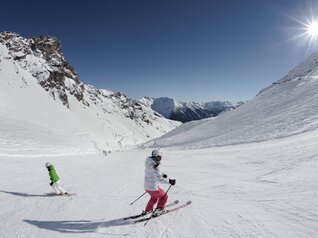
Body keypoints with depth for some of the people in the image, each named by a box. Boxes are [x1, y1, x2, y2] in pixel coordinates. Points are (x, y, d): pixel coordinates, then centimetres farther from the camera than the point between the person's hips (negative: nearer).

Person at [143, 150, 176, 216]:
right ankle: (157, 211, 21)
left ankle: (147, 210, 42)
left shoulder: (149, 165, 2)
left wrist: (162, 174, 18)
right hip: (153, 188, -9)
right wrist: (169, 181, -24)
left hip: (146, 186, 9)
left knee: (154, 197, 34)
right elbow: (160, 179, -32)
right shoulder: (154, 167, -28)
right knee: (164, 197, 16)